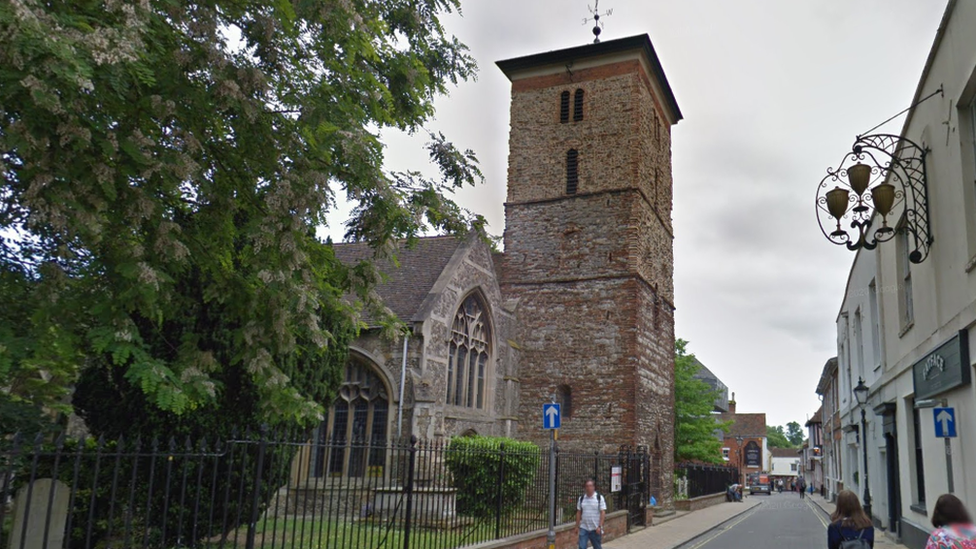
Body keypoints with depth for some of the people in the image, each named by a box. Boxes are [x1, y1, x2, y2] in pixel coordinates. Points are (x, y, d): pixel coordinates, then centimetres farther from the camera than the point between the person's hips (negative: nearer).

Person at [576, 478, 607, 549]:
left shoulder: (599, 498, -7)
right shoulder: (581, 499, 4)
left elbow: (603, 513, -9)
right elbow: (578, 513, 8)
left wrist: (599, 526, -16)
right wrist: (577, 526, 7)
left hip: (595, 529, -2)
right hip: (584, 528, 2)